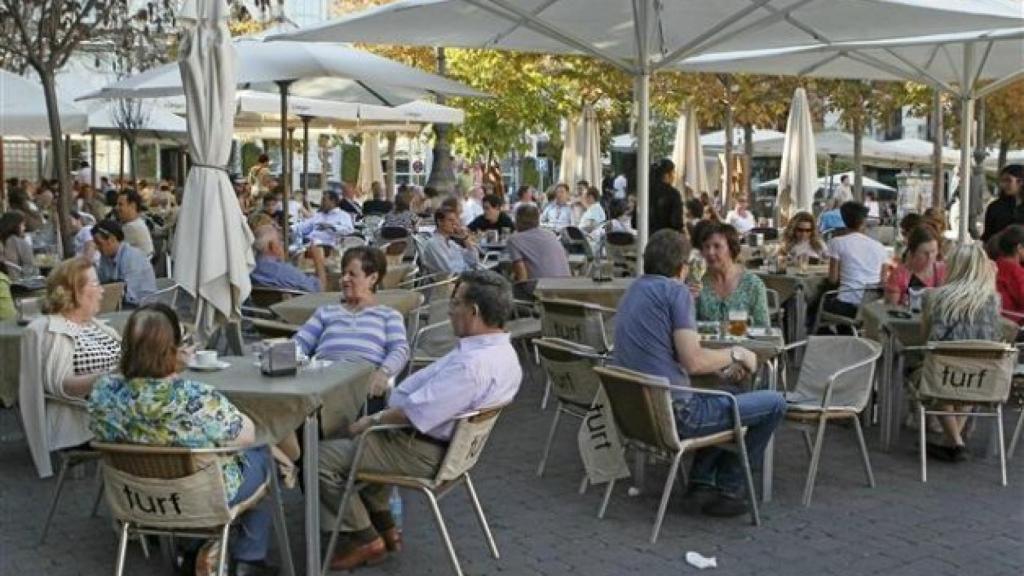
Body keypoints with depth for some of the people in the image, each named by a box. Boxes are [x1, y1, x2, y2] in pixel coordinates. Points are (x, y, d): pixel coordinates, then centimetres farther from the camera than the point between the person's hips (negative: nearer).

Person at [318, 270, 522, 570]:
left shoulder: (473, 364, -32)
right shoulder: (502, 352, 1)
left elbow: (415, 413, -30)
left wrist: (373, 420, -13)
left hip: (421, 453, -10)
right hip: (444, 439, 10)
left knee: (320, 457, -3)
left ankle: (365, 539, 10)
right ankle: (384, 526, 27)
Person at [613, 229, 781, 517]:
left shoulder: (633, 291, 14)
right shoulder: (675, 291, -11)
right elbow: (694, 362, -20)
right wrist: (736, 354, -2)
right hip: (674, 412, -9)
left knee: (726, 399, 33)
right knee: (773, 403, 3)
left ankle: (701, 482, 20)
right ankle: (728, 487, 13)